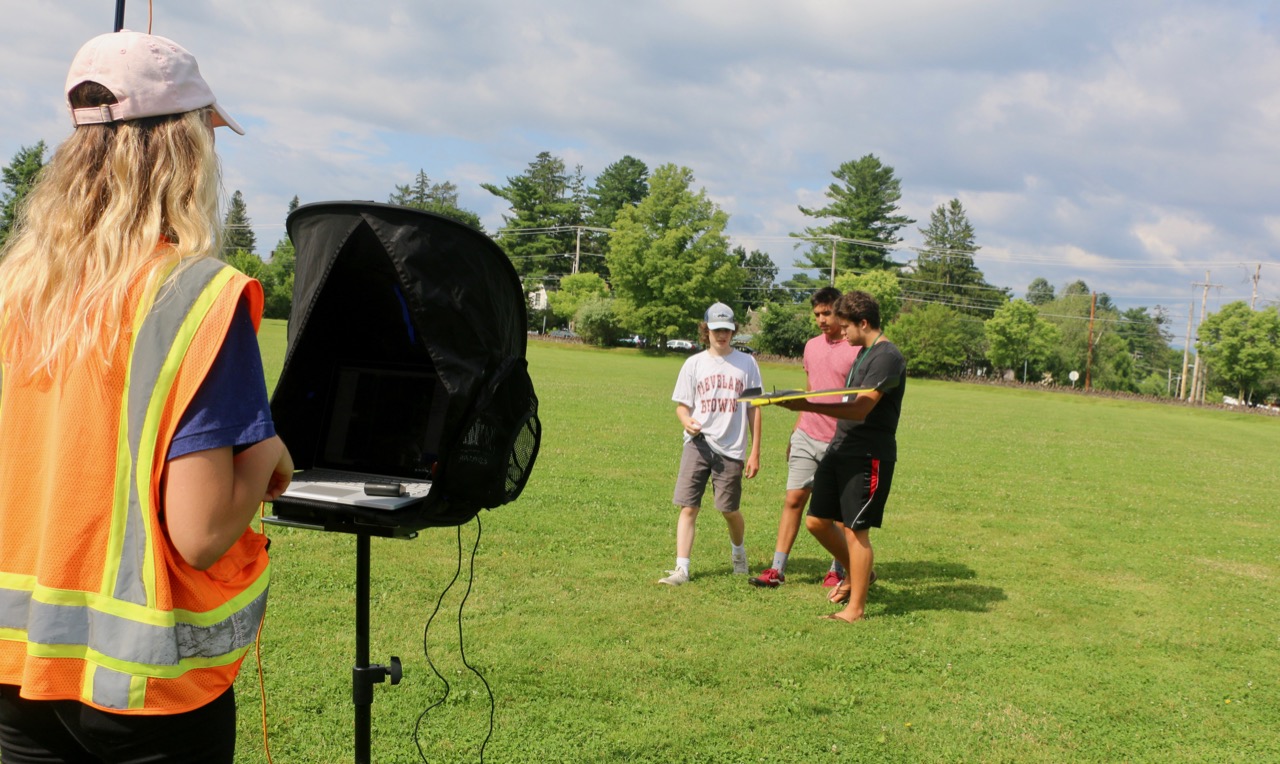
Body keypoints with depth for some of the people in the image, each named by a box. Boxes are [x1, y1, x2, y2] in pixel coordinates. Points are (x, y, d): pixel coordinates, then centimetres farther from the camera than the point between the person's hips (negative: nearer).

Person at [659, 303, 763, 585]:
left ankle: (738, 551, 36)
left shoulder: (746, 363, 5)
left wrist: (755, 452, 2)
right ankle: (681, 569, -3)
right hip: (698, 444, 1)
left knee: (729, 510, 6)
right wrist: (686, 420, -15)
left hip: (732, 448, -1)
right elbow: (682, 405, 10)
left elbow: (754, 409, 6)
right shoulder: (694, 363, 7)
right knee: (688, 507, -6)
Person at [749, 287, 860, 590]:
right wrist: (795, 433, 18)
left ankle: (837, 571, 20)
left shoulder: (858, 349, -8)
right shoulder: (812, 346, 11)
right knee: (793, 500, 1)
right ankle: (778, 568, 3)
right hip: (806, 437, 5)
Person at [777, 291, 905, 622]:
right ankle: (855, 575, 32)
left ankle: (855, 608, 9)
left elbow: (860, 409, -24)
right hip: (840, 449, 9)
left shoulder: (887, 357, -16)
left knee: (855, 531, -3)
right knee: (817, 521, 11)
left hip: (868, 457, -9)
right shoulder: (864, 352, 15)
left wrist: (808, 406, -29)